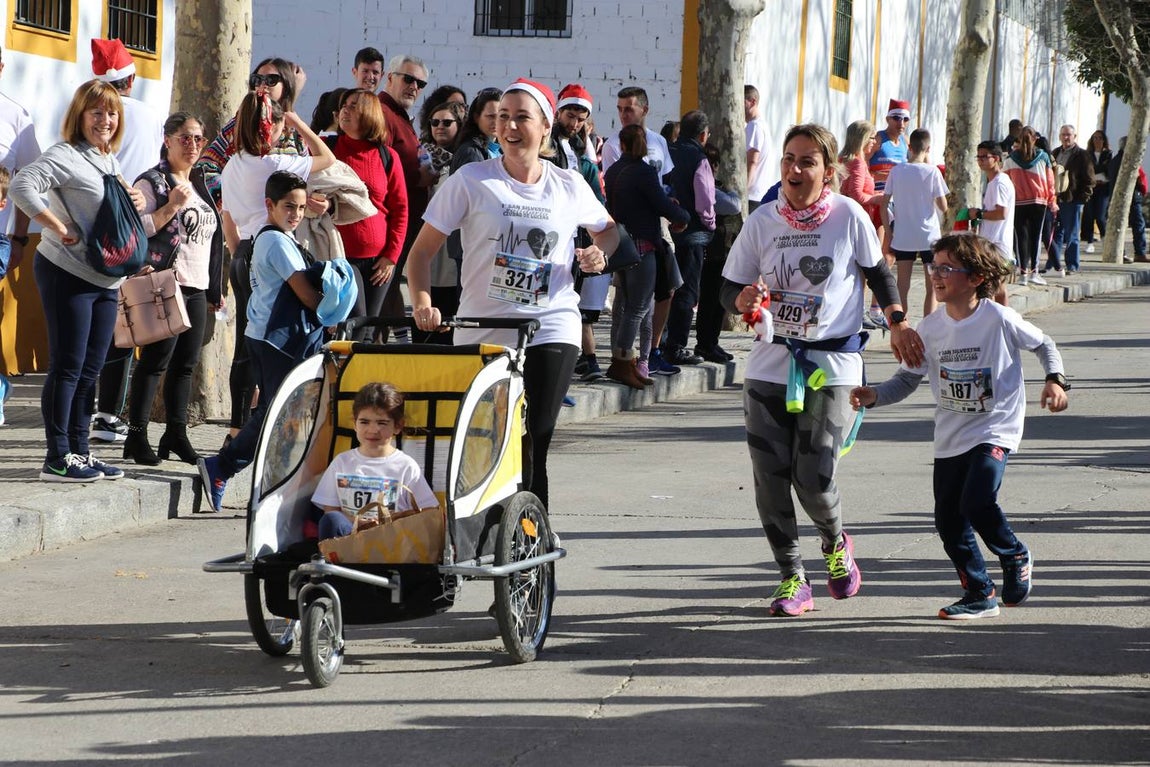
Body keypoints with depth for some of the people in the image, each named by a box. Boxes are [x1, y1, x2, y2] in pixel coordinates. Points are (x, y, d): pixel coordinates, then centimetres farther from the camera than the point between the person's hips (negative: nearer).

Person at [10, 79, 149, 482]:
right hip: (67, 274, -8)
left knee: (90, 368, 11)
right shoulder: (65, 156, -11)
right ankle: (57, 459, -4)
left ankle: (79, 451, 19)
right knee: (67, 366, -7)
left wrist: (136, 203, 6)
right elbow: (22, 186, -26)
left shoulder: (111, 162, 16)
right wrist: (59, 228, -24)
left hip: (106, 279, 8)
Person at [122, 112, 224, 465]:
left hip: (197, 288, 7)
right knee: (155, 360, -8)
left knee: (186, 364, 7)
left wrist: (215, 288, 23)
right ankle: (136, 436, -5)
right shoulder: (151, 182, -5)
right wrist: (172, 206, -21)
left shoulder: (199, 185, 19)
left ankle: (177, 433, 14)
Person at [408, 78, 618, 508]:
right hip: (481, 334, 0)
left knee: (531, 448, -8)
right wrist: (422, 303, -17)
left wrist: (599, 252, 3)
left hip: (551, 331, 0)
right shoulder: (471, 181, -1)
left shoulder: (570, 186, 7)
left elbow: (607, 229, 26)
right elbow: (423, 250, -1)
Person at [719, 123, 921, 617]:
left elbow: (876, 272, 11)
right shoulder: (762, 222, 1)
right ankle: (792, 579, 13)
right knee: (770, 479, -2)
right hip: (770, 365, 3)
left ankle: (836, 544, 23)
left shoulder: (849, 217, -4)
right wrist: (744, 300, -16)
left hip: (832, 365, -3)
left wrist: (897, 323, 3)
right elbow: (730, 288, 6)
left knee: (814, 479, -10)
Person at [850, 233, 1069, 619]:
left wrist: (1055, 380, -9)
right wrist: (873, 395, -11)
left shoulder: (999, 319, -11)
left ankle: (1016, 558, 6)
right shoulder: (930, 328, 0)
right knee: (948, 520, 4)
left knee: (976, 503, -23)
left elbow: (1044, 344, 5)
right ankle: (980, 594, 21)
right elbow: (907, 379, 5)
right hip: (950, 438, 5)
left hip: (995, 431, -5)